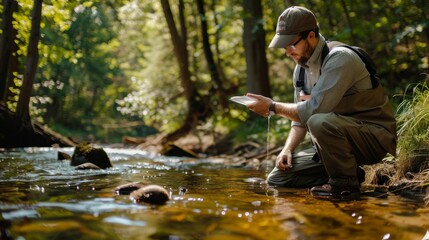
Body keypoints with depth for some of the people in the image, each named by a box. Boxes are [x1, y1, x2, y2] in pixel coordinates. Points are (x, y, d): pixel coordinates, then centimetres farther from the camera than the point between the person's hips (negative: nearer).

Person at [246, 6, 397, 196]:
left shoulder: (339, 59, -21)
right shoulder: (301, 68, 6)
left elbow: (314, 110, -29)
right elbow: (301, 118, 10)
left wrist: (273, 107, -16)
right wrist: (287, 149, -6)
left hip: (375, 135, -8)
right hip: (338, 138, 8)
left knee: (320, 122, -38)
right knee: (277, 179, -1)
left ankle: (345, 182, -14)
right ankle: (348, 172, 6)